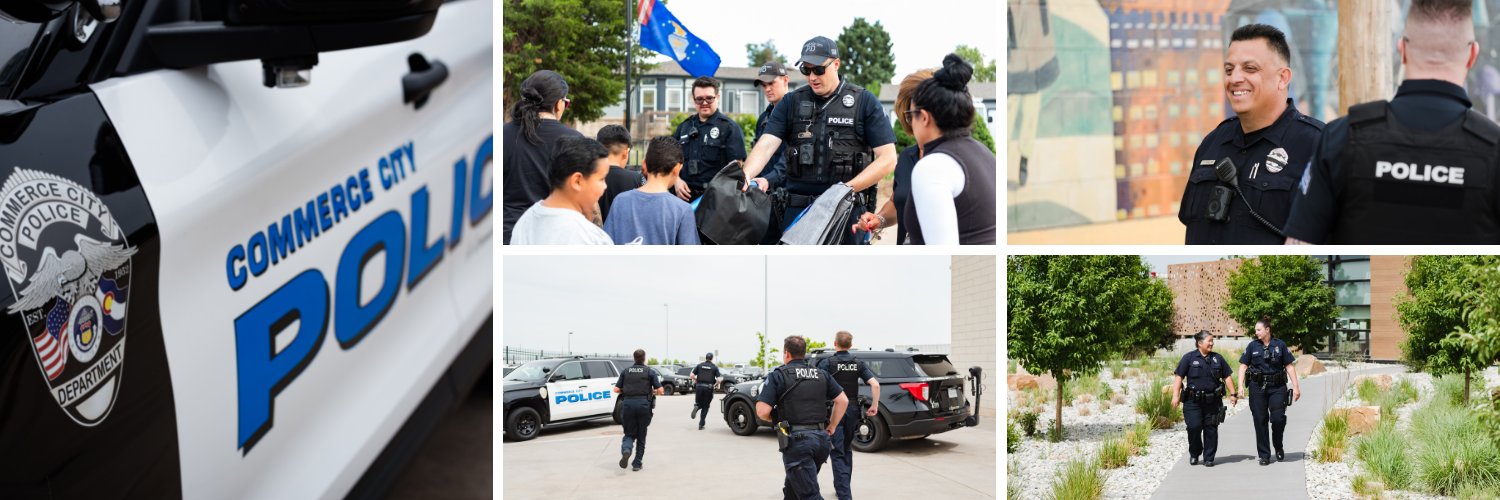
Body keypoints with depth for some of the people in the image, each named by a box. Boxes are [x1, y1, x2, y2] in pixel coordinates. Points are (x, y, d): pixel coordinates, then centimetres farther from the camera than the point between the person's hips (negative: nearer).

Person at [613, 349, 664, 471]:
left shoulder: (625, 372, 9)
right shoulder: (650, 372, 2)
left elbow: (616, 390, 5)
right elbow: (660, 390, -4)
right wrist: (653, 392, 17)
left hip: (628, 404, 1)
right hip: (643, 405, -1)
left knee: (629, 434, 11)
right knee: (641, 436, 12)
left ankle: (626, 450, -21)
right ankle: (637, 464, 12)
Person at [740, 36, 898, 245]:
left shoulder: (864, 102, 3)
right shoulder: (791, 102, 10)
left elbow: (887, 158, -2)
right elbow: (766, 145, -3)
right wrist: (745, 176, -23)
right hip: (796, 211, 2)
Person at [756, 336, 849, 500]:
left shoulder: (778, 376, -3)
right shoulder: (821, 375, 13)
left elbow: (762, 411, -11)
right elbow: (843, 400, 10)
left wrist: (776, 419, 10)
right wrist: (831, 427, 15)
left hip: (796, 439, -6)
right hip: (821, 438, 6)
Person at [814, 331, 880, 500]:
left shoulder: (827, 363, -7)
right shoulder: (859, 364, 4)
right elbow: (875, 384, -6)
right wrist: (874, 405, 0)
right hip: (853, 410, 4)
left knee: (838, 454, -3)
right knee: (847, 450, 22)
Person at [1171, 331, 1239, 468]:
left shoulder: (1217, 358, 11)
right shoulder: (1189, 358, 1)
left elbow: (1227, 377, 16)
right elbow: (1178, 376, -2)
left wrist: (1233, 394, 9)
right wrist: (1175, 395, -10)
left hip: (1213, 401, 3)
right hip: (1193, 401, -3)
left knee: (1211, 429, 2)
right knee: (1194, 427, -9)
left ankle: (1209, 458, 12)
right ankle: (1194, 455, 14)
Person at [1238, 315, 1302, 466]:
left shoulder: (1280, 345, 2)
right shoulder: (1252, 346, 4)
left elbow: (1289, 366, 5)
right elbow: (1243, 366, 3)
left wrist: (1296, 387, 1)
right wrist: (1241, 386, -7)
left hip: (1277, 387, -1)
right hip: (1257, 387, 1)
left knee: (1278, 418, -11)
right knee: (1260, 420, 2)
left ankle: (1278, 446, 18)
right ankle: (1264, 455, 10)